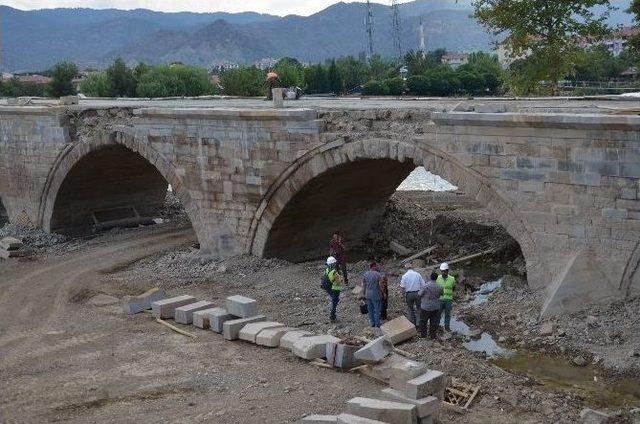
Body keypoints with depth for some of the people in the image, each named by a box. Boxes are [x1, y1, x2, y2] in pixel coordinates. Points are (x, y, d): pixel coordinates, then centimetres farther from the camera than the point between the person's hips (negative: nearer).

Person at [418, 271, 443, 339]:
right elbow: (441, 294, 8)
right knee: (434, 322, 15)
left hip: (426, 307, -3)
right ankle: (433, 336, 23)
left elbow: (420, 294, -13)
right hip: (435, 307, 3)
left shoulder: (426, 286, -22)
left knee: (423, 321, 17)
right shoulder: (439, 287, -9)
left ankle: (423, 334, 28)